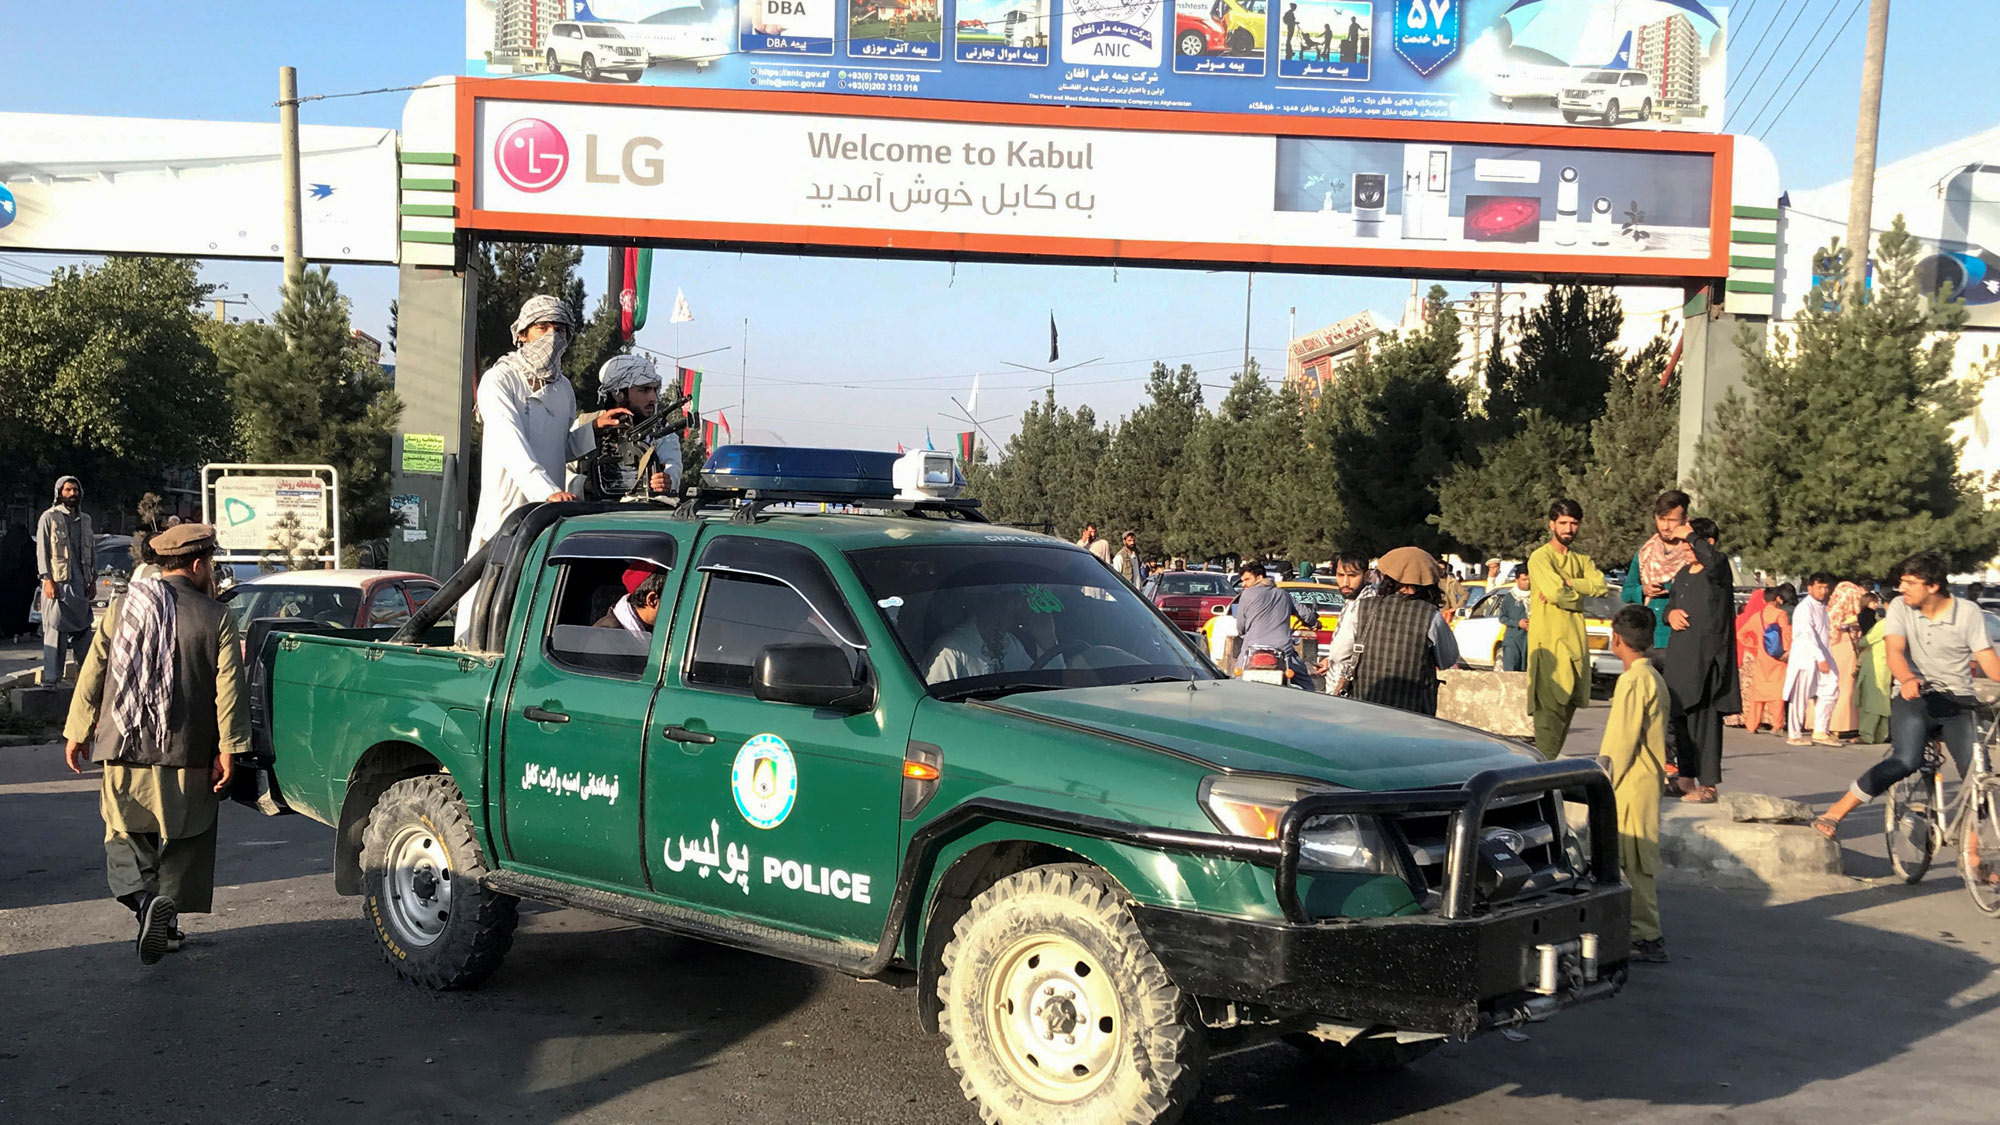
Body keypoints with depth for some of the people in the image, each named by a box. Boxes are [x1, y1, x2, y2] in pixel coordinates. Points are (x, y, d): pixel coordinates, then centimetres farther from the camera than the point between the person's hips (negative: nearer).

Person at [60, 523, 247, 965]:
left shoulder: (122, 608, 4)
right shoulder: (216, 618, -4)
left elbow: (92, 673, 7)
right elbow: (228, 688, -8)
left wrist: (77, 733, 15)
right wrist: (228, 749, -6)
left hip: (124, 748, 2)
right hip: (186, 753, -2)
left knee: (124, 834, 13)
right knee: (182, 839, 12)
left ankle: (143, 897, -11)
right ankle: (167, 920, 10)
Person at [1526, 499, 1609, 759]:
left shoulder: (1582, 560, 17)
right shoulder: (1540, 557, -5)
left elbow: (1600, 586, -1)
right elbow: (1556, 594, -19)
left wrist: (1566, 584, -13)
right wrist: (1579, 594, -1)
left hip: (1576, 641, 7)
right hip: (1549, 642, -7)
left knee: (1568, 705, 8)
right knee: (1550, 709, -13)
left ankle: (1550, 763, 16)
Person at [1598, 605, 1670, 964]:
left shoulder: (1634, 680, -16)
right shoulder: (1653, 677, 15)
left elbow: (1619, 741, -18)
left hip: (1632, 784, -10)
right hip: (1648, 780, 10)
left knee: (1635, 862, -5)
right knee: (1639, 861, 15)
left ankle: (1647, 939, -2)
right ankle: (1647, 933, 21)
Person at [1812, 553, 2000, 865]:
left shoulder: (1968, 612, -2)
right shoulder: (1900, 607, -2)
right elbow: (1895, 651, -15)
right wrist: (1907, 679, -36)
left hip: (1958, 702, 2)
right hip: (1914, 697, -2)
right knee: (1906, 761, -26)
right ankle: (1834, 813, -21)